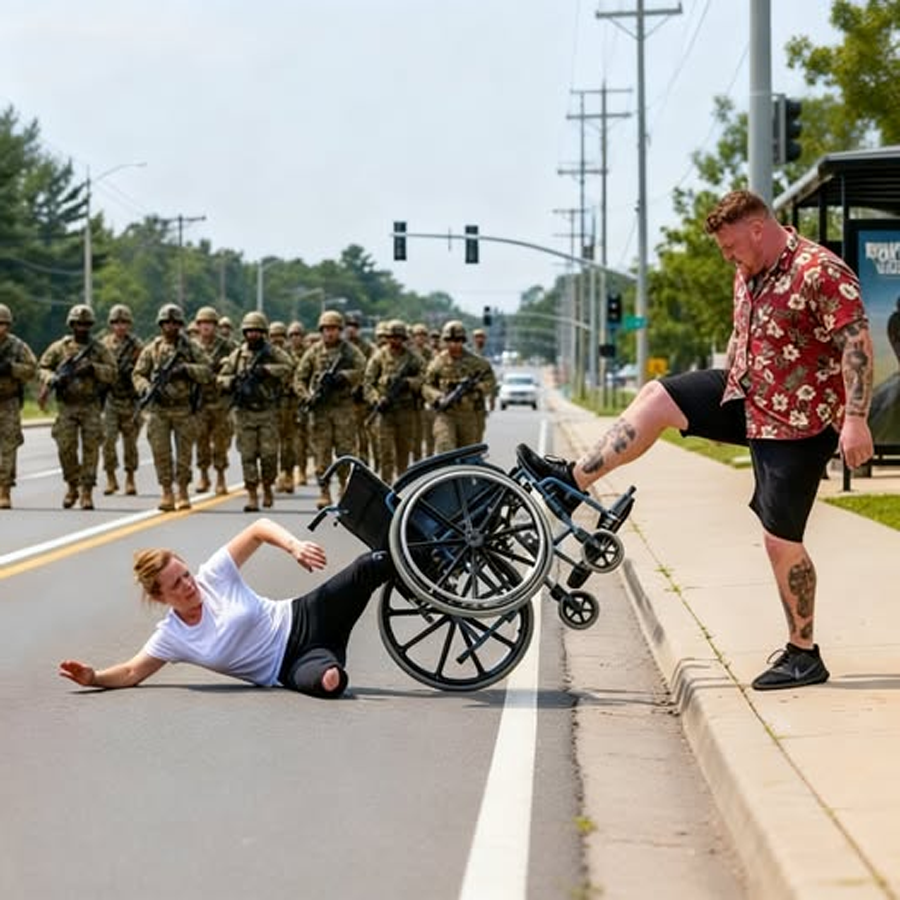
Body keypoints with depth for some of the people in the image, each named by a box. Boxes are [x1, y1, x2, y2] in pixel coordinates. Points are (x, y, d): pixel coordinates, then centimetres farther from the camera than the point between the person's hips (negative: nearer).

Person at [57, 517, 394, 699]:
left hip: (303, 619, 1)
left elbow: (259, 528, -4)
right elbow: (132, 673, 3)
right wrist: (94, 678, -16)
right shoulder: (170, 637, -2)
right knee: (319, 678, -44)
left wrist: (294, 546, -22)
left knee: (367, 567, -17)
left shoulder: (213, 576, -5)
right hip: (288, 668, -1)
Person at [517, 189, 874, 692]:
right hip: (747, 396, 9)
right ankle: (573, 480, 10)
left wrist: (856, 420, -30)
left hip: (798, 422, -9)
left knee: (781, 540, -6)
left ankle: (804, 656, 7)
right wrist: (724, 394, 28)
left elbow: (858, 344, -25)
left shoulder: (821, 273, -21)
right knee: (658, 398, 3)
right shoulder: (750, 273, 8)